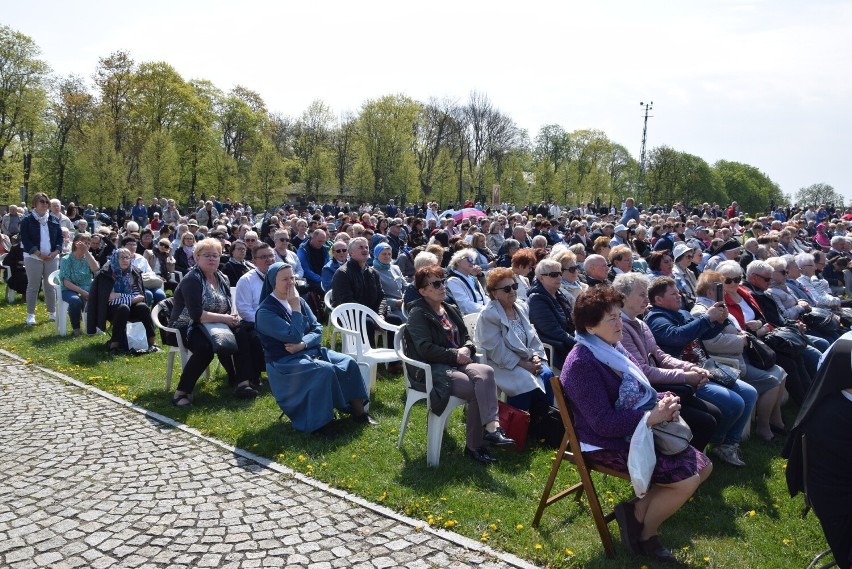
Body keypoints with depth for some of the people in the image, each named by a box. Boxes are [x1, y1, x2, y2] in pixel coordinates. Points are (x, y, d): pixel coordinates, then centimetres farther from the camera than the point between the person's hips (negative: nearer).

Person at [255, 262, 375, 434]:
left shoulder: (300, 301, 8)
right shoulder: (265, 312, -13)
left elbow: (317, 329, 3)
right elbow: (294, 337, -22)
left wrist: (302, 344, -15)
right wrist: (295, 308, -19)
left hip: (310, 351, 7)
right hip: (284, 362, -7)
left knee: (348, 363, -14)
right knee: (325, 370, -32)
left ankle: (358, 411, -6)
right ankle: (317, 422, -21)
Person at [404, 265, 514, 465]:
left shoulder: (451, 310, 20)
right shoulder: (417, 314, -4)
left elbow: (466, 337, 22)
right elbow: (425, 349, -14)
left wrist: (466, 349, -2)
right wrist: (455, 355, -14)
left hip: (456, 364, 6)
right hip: (431, 370, -6)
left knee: (486, 372, -28)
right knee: (476, 391, -28)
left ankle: (491, 427, -35)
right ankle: (474, 446, -20)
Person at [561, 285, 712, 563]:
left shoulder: (612, 347, 7)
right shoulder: (582, 363, -23)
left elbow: (640, 392, 15)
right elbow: (604, 424, -26)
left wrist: (665, 400, -7)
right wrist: (652, 417, -26)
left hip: (638, 431, 10)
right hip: (609, 443, -10)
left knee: (703, 466, 7)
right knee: (687, 480, -16)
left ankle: (637, 511, 9)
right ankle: (645, 533, 9)